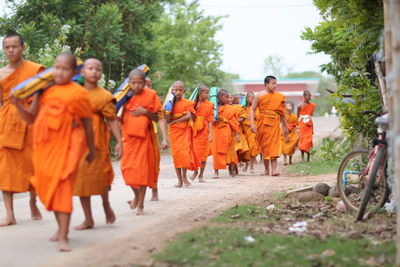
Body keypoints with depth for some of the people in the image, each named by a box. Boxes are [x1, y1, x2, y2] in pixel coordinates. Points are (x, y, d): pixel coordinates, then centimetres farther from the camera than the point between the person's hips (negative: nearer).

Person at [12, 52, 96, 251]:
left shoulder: (78, 93, -2)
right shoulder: (44, 91, 9)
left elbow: (87, 124, 3)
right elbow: (31, 118, 10)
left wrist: (91, 150, 8)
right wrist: (18, 104, -8)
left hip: (67, 147, -5)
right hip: (45, 146, 5)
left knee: (62, 188, -11)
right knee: (50, 188, 12)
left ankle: (63, 237, -12)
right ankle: (62, 228, 30)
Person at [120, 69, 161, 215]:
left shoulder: (151, 95, -3)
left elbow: (156, 119, 0)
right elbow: (121, 120, 4)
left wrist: (145, 112, -18)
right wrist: (125, 103, -10)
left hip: (144, 137, -2)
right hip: (129, 136, 2)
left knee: (143, 169, -2)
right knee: (128, 167, 2)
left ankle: (140, 204, 6)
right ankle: (136, 195, 29)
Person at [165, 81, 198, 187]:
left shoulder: (187, 103, 1)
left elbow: (189, 116, -12)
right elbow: (168, 120, -2)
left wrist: (174, 121, -12)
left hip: (185, 130, -2)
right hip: (173, 131, 2)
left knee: (184, 152, -15)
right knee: (175, 153, 0)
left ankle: (184, 176, 3)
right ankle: (179, 180, 4)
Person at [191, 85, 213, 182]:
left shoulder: (209, 105, 1)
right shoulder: (193, 104, 3)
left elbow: (210, 120, -2)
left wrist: (211, 133, -11)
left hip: (204, 131, -1)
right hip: (194, 130, 1)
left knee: (204, 153, 3)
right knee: (194, 151, -2)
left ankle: (201, 174, 15)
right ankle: (195, 171, 20)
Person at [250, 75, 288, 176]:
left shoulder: (279, 97, 8)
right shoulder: (259, 96, 0)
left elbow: (282, 113, 14)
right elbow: (252, 110, 0)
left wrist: (285, 127, 17)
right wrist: (252, 123, -12)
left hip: (274, 123, 1)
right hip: (262, 123, -1)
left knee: (274, 144, -11)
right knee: (264, 145, 5)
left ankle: (274, 169, -15)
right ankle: (266, 169, 17)